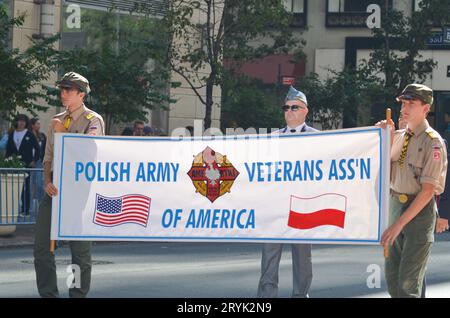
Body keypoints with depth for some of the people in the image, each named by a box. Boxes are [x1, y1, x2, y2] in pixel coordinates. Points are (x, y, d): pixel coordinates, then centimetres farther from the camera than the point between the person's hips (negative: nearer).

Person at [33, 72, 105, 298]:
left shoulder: (93, 121, -1)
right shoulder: (57, 121, 16)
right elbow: (49, 156, 14)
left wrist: (62, 133, -11)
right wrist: (47, 182, -2)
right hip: (55, 187, 6)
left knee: (80, 246, -1)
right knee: (42, 244, 1)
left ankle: (78, 295, 5)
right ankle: (48, 294, 8)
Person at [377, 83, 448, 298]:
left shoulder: (433, 142, -13)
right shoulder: (398, 136, 8)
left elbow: (428, 190, -18)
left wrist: (399, 223, -22)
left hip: (420, 210, -7)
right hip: (395, 205, 7)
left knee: (408, 282, -7)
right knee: (392, 276, 12)